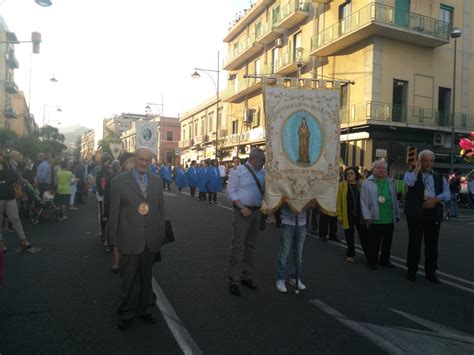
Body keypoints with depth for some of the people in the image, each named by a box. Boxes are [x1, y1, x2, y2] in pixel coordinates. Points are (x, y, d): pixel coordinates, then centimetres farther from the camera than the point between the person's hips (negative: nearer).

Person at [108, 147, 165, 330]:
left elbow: (161, 209, 8)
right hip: (129, 238, -3)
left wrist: (161, 234, 7)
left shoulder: (157, 181, 5)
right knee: (128, 279, 12)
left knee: (147, 277, 17)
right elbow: (114, 211, -3)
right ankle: (126, 313, 31)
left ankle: (146, 309, 36)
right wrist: (114, 237, -3)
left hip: (151, 239, 3)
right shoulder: (119, 181, -5)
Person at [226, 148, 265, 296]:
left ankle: (247, 277, 27)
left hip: (257, 211, 6)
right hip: (243, 211, -6)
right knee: (238, 246, -4)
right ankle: (234, 281, 5)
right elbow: (231, 192, -9)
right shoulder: (239, 171, -7)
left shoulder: (262, 172, 9)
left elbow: (264, 190, 15)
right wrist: (242, 207, -18)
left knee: (250, 246, 14)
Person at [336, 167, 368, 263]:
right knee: (349, 237, 10)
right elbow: (339, 201, -3)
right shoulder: (342, 185, -1)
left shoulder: (362, 184, 5)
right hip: (348, 215, -1)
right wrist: (339, 215, -8)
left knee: (364, 236, 7)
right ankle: (350, 255, 23)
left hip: (360, 215, 1)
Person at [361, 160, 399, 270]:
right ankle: (371, 261, 16)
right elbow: (364, 200, -7)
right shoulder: (368, 182, -3)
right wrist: (367, 216, -12)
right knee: (374, 242, 2)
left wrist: (396, 215, 13)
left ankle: (385, 260, 29)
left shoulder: (390, 182, 13)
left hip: (389, 219, 5)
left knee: (387, 242, 14)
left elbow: (394, 199, 16)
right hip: (375, 219, -5)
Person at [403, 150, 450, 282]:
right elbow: (409, 182, -18)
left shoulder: (439, 177, 15)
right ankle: (412, 270, 13)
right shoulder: (411, 173, 6)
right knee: (414, 242, 2)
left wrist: (435, 199, -13)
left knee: (432, 243, 7)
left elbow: (447, 193, 4)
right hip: (416, 212, -3)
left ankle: (430, 271, 18)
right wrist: (417, 167, -8)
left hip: (434, 213, 3)